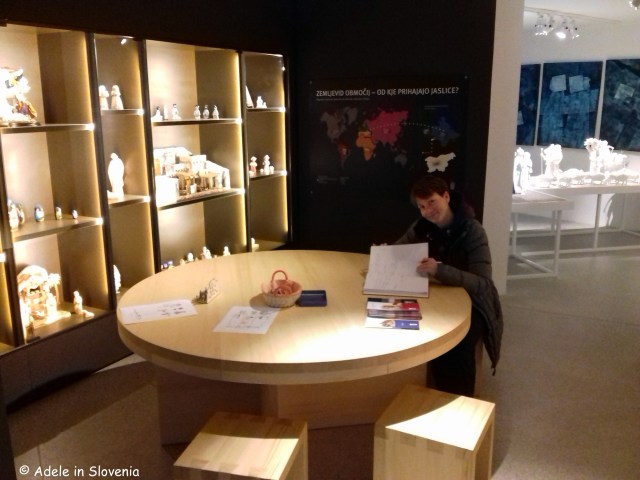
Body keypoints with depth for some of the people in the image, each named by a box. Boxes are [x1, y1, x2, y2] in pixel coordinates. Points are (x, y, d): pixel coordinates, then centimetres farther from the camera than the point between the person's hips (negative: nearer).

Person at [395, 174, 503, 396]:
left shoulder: (472, 231, -16)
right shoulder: (421, 227, 0)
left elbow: (483, 284, -25)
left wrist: (440, 271, -39)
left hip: (470, 303, -4)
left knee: (457, 345, -32)